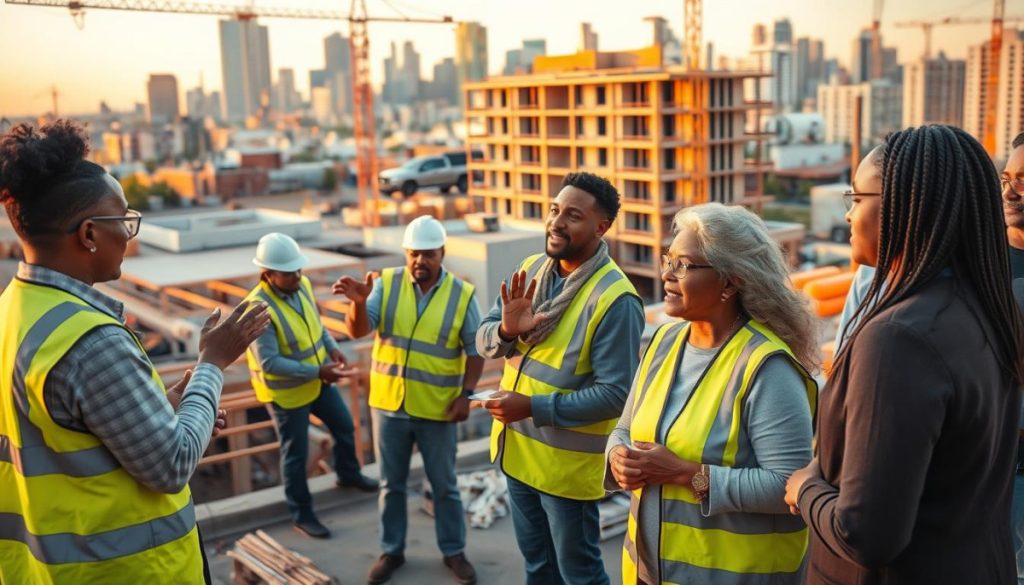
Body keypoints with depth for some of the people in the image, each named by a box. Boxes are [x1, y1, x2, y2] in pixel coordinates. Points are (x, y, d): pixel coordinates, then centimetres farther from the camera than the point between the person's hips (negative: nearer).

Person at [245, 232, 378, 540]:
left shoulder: (302, 285, -8)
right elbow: (269, 363, -31)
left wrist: (332, 348, -3)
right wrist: (317, 371, -33)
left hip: (318, 381, 7)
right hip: (286, 392, -7)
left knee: (344, 427, 22)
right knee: (296, 453, 7)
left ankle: (348, 474, 49)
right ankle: (301, 514, 26)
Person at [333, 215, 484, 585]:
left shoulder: (462, 294, -7)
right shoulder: (386, 284, -5)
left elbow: (475, 350, -1)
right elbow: (359, 330, -15)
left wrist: (466, 394, -11)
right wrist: (358, 301, -35)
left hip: (437, 409, -1)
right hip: (388, 404, 1)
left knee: (444, 486, 13)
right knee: (391, 484, 15)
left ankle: (454, 552, 30)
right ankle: (392, 551, 32)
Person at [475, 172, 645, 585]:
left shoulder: (615, 298, -22)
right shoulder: (531, 269, 0)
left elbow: (616, 393, -24)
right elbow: (484, 341, 1)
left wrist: (534, 407, -26)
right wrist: (506, 330, -23)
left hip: (566, 461, -7)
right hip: (517, 449, 7)